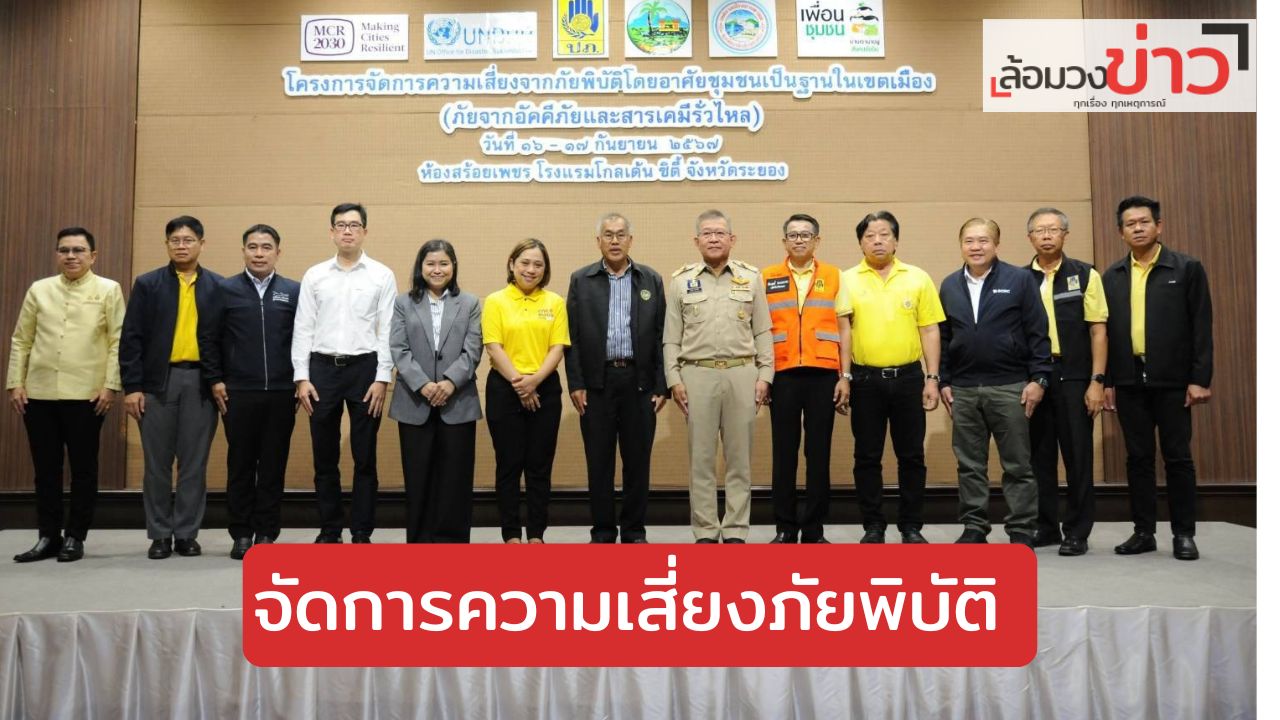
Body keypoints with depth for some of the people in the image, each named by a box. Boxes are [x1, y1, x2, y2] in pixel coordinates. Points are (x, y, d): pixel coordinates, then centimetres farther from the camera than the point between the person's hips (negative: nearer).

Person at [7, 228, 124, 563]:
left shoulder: (108, 290, 1)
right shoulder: (38, 290, 10)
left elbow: (118, 341, -3)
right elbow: (21, 341, 12)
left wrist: (111, 385, -9)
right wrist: (15, 383, 6)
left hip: (86, 395, -3)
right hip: (39, 394, 3)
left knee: (83, 469, 3)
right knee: (45, 469, 8)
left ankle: (75, 537, 14)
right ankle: (48, 536, 18)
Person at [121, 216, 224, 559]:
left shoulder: (218, 286, 5)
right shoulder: (147, 284, 5)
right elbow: (131, 338, 2)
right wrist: (131, 386, -5)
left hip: (201, 382, 0)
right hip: (158, 380, 0)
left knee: (194, 463, 4)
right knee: (157, 463, 5)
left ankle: (186, 533, 13)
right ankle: (160, 535, 15)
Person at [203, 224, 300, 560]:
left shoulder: (294, 291, 5)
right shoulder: (225, 290, 4)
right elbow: (211, 339, 5)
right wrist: (215, 380, 0)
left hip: (281, 394, 0)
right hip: (238, 393, 0)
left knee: (274, 465, 5)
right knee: (240, 465, 6)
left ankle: (267, 533, 14)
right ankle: (241, 534, 15)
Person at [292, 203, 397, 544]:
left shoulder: (382, 275, 1)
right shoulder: (314, 275, 7)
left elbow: (388, 331, -2)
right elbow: (303, 329, 6)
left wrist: (382, 378, -9)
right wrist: (301, 378, -2)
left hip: (365, 367, -2)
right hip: (323, 368, 2)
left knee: (365, 458, 4)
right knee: (324, 457, 8)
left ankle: (362, 533, 14)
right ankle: (329, 530, 20)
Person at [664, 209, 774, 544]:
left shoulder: (751, 277, 7)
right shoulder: (680, 280, 5)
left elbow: (763, 333, 7)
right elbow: (671, 338, 5)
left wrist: (764, 375, 0)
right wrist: (674, 379, -2)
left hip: (742, 374, 1)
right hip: (697, 374, 0)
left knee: (739, 457, 5)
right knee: (701, 457, 4)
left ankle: (735, 531, 13)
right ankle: (705, 532, 12)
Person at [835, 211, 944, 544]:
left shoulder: (918, 278, 4)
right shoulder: (848, 280, 2)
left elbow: (930, 331, 4)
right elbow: (843, 330, -2)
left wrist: (932, 378, -1)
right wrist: (844, 377, -10)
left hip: (908, 377, 1)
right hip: (865, 379, 0)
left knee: (911, 455, 6)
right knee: (867, 457, 6)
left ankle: (912, 526, 18)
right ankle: (873, 526, 18)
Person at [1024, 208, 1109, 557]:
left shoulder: (1085, 275, 2)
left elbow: (1098, 331, -1)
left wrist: (1097, 381, -8)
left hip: (1073, 377, -2)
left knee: (1077, 456, 1)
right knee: (1039, 456, 8)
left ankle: (1077, 532, 10)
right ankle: (1046, 526, 19)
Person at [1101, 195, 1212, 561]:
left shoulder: (1187, 268, 1)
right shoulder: (1112, 276, 9)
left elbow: (1201, 327, -3)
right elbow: (1106, 331, 9)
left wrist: (1200, 379, -9)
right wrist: (1106, 381, 4)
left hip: (1172, 380, -3)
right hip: (1129, 381, 3)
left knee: (1178, 458, 2)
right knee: (1138, 458, 7)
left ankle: (1184, 533, 12)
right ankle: (1143, 531, 15)